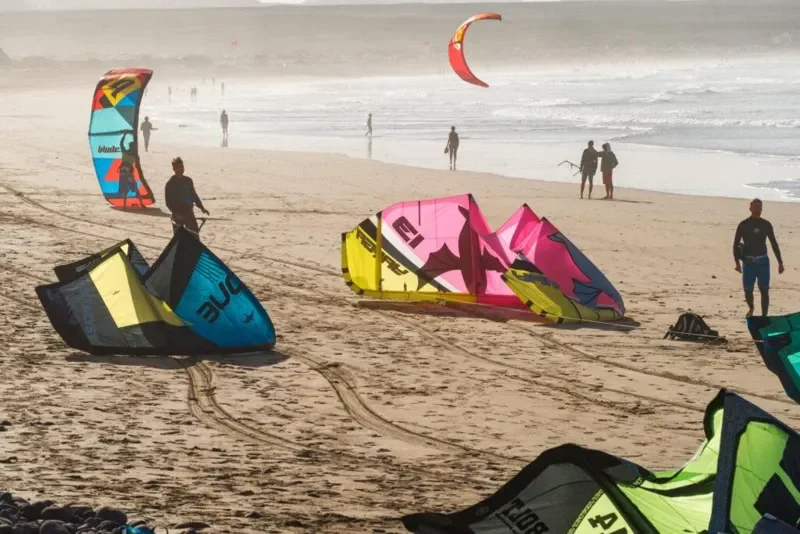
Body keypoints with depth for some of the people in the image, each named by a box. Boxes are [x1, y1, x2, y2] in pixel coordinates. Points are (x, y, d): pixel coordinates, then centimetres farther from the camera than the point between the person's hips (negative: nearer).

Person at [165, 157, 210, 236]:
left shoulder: (188, 180, 7)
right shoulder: (170, 183, -7)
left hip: (189, 212, 4)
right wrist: (176, 213, -22)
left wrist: (201, 207, 6)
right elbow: (168, 201, -10)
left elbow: (194, 195, 16)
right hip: (178, 215, -4)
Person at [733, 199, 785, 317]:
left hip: (763, 261, 1)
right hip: (748, 262, -1)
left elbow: (774, 244, 11)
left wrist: (780, 263, 7)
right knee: (748, 290, 2)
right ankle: (751, 308, 33)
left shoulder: (766, 225, 5)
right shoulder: (743, 225, -1)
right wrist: (737, 262, -12)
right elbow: (736, 244, -2)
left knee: (764, 291, -3)